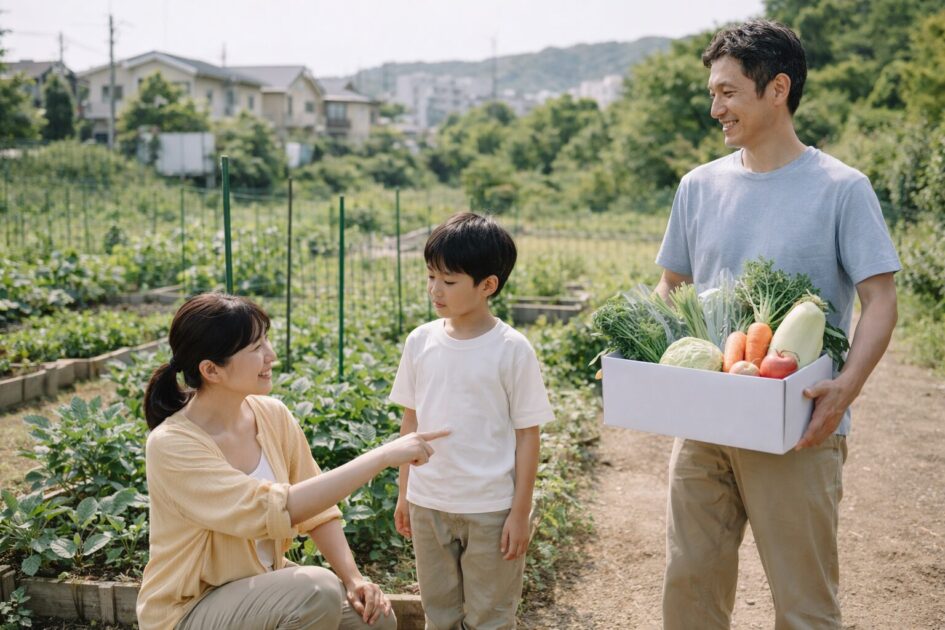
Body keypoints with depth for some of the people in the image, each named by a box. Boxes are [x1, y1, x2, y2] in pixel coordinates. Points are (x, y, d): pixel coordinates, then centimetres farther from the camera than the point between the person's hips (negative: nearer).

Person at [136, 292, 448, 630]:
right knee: (318, 592, -30)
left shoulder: (272, 415, -6)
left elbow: (315, 506, 1)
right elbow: (273, 509, -35)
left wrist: (353, 578, -13)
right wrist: (383, 455, -34)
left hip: (263, 584, 6)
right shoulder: (171, 445, -25)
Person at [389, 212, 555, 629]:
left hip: (491, 510, -4)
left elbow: (527, 435, -9)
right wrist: (404, 492, 10)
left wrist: (520, 513, -9)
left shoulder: (512, 351, -12)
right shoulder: (421, 342, 0)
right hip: (428, 504, 4)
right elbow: (411, 421, 8)